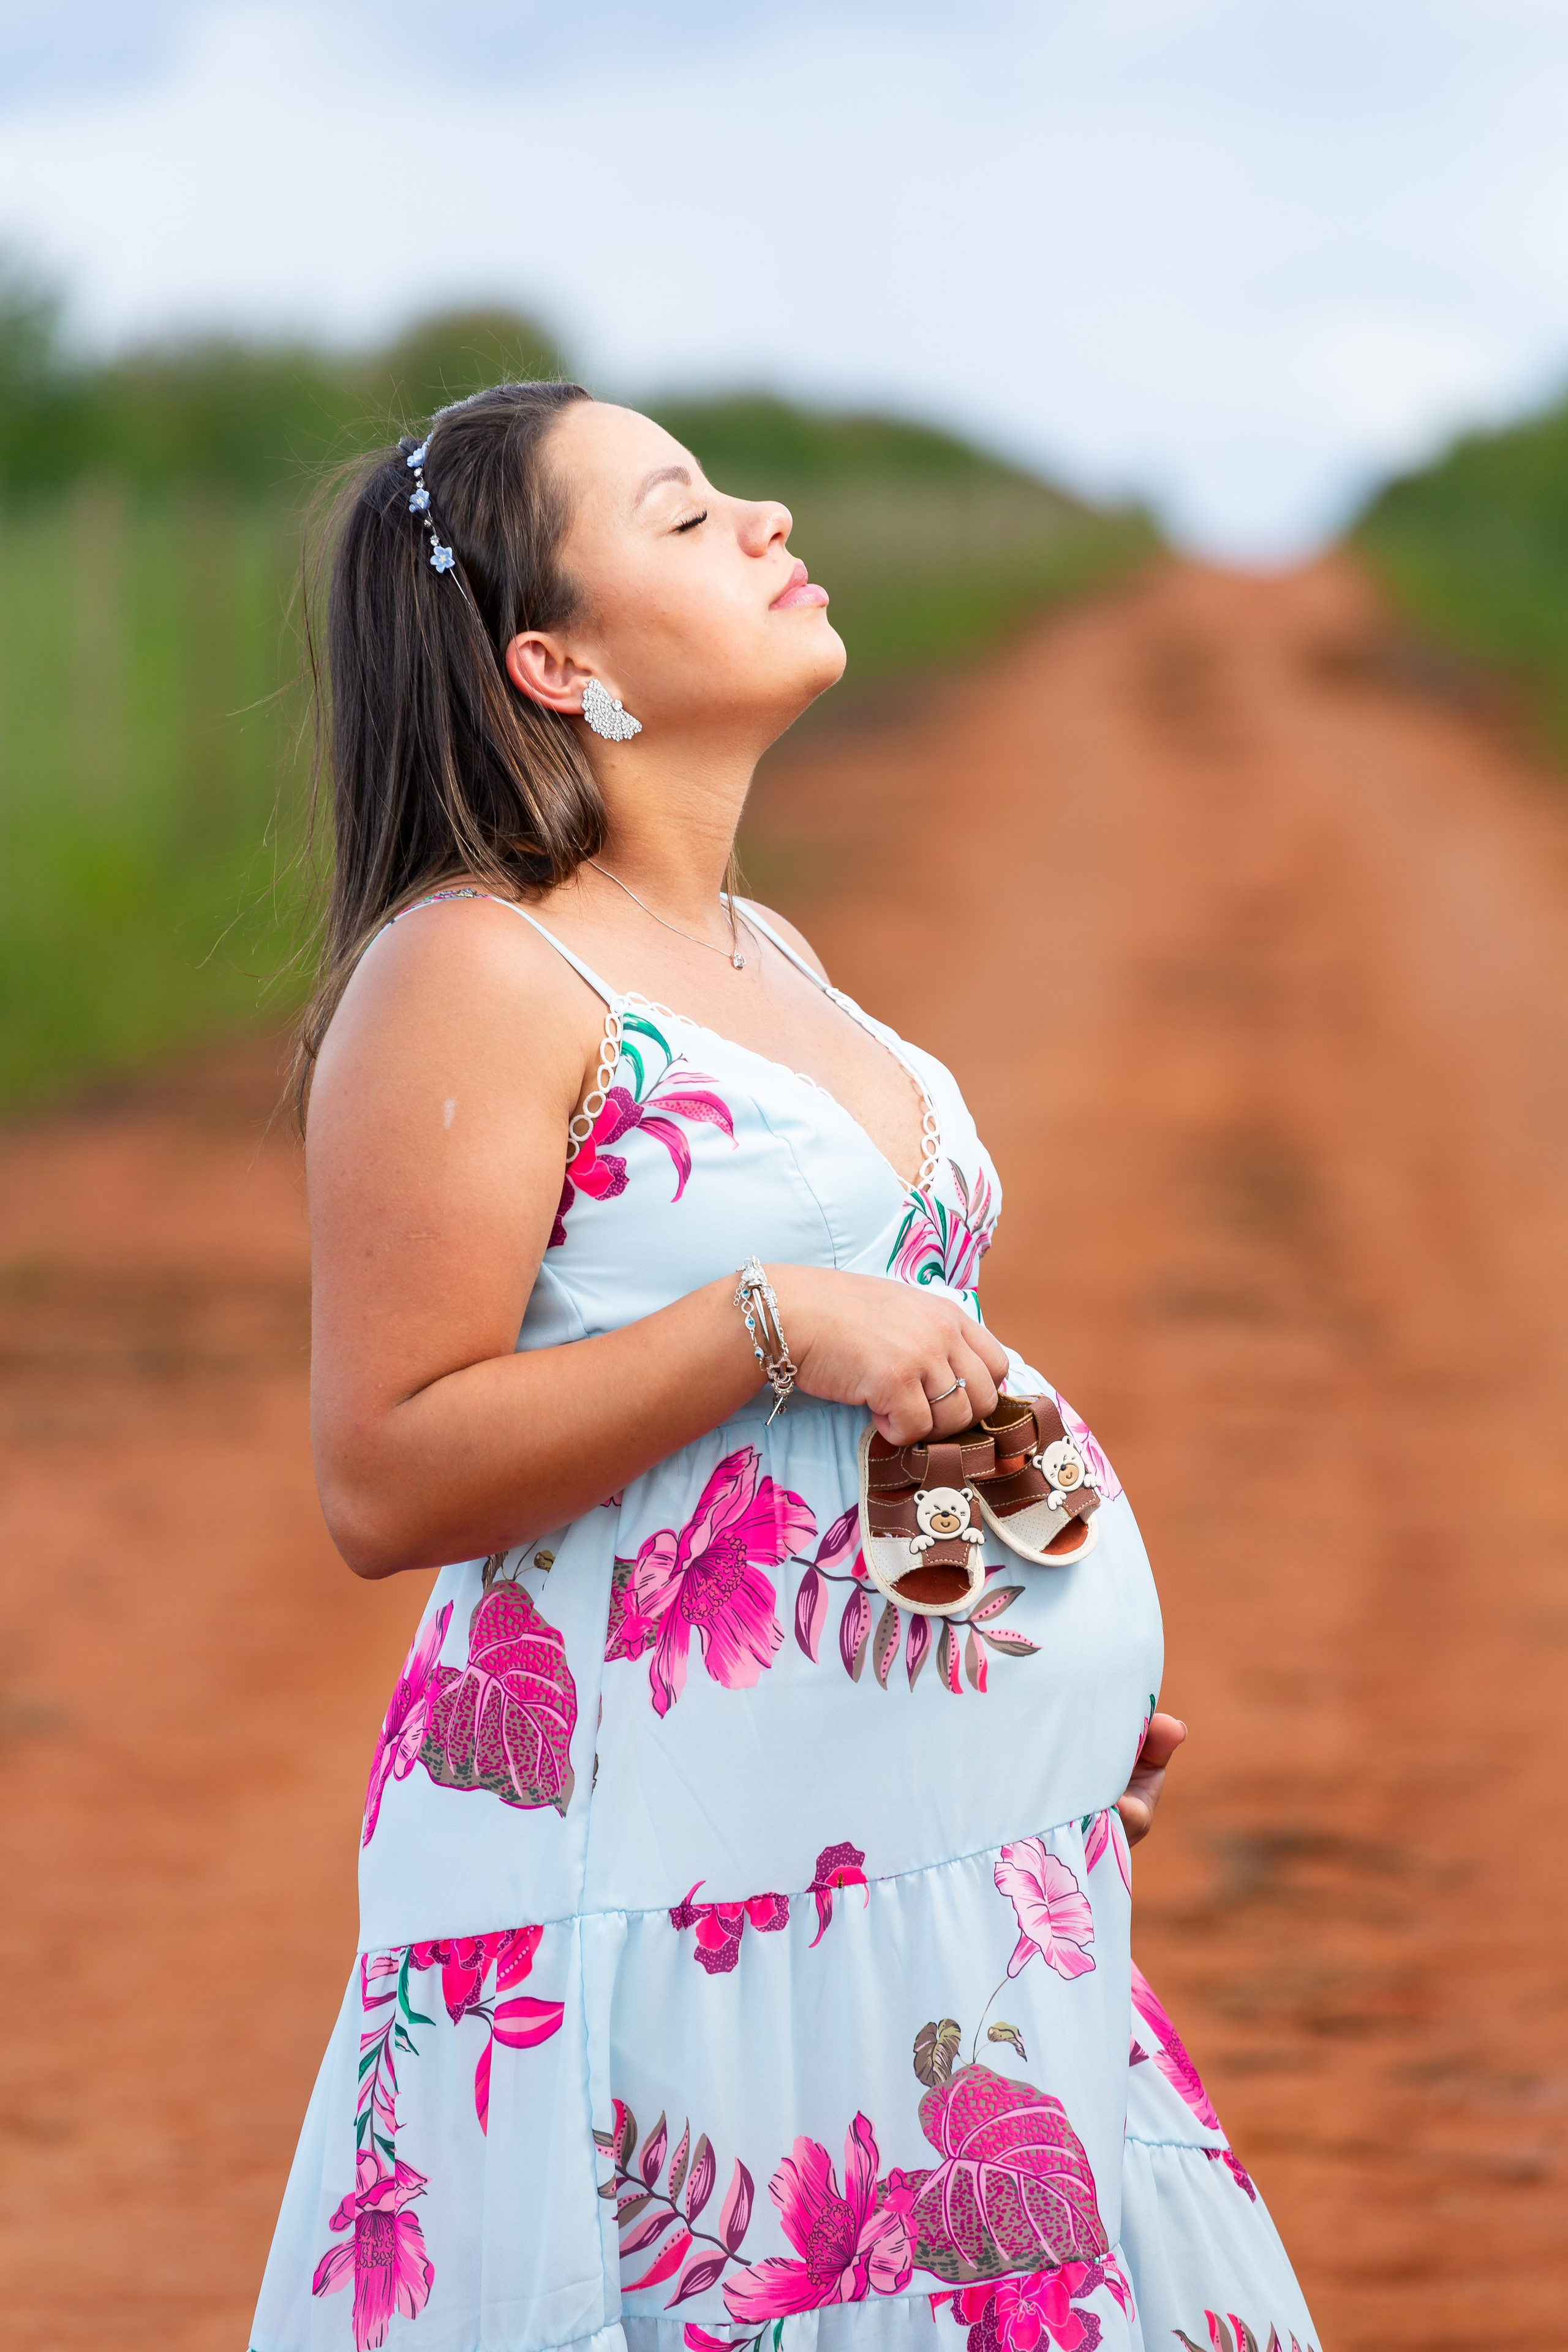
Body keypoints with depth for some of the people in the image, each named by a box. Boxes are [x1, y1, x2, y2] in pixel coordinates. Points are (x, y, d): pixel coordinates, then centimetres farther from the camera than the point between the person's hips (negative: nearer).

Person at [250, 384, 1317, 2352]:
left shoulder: (759, 958, 18)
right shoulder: (471, 976, -10)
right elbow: (386, 1484, -16)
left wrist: (1049, 1678, 16)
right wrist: (774, 1323, -21)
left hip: (935, 1886, 8)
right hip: (663, 1889, -8)